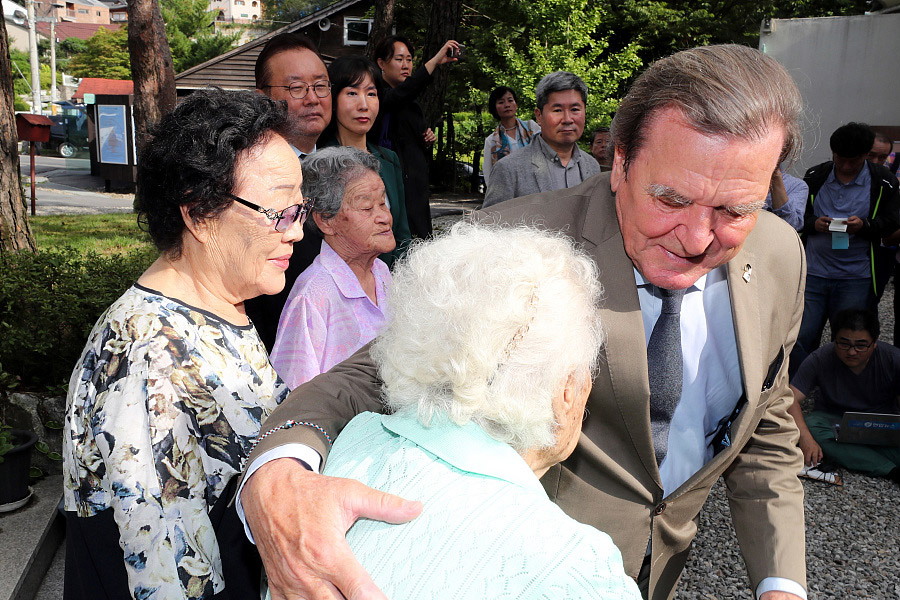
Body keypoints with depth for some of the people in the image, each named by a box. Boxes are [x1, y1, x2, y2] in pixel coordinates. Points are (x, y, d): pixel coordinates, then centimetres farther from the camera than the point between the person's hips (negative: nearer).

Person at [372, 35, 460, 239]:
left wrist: (427, 139, 8)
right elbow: (398, 96, -29)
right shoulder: (378, 95, -6)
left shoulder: (412, 104, 21)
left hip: (417, 184, 8)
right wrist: (435, 61, -32)